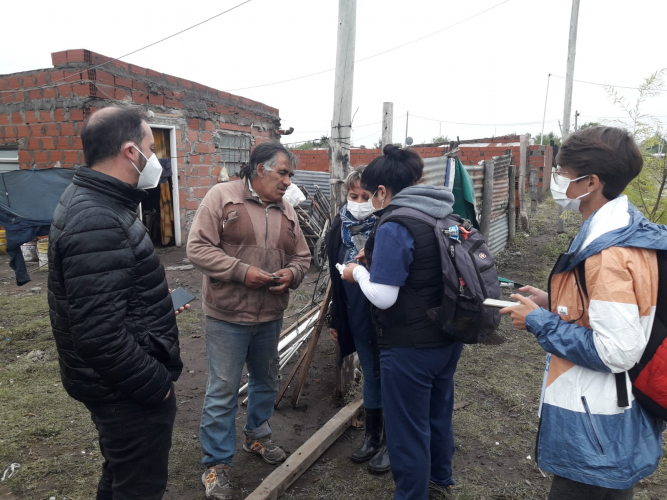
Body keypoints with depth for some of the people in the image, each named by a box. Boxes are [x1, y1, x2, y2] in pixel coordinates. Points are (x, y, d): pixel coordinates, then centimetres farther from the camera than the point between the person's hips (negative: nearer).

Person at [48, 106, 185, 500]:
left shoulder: (92, 202, 7)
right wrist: (157, 386, -20)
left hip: (118, 380, 10)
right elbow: (100, 335, -31)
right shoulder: (97, 223, -28)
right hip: (128, 390, -10)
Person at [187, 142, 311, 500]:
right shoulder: (221, 196, -10)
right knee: (222, 391, 3)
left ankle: (257, 437, 44)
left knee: (266, 382, 21)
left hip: (271, 316, 6)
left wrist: (291, 274, -11)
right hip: (228, 315, -6)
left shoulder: (287, 211, 7)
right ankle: (216, 464, 20)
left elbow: (301, 256, 12)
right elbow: (198, 248, -14)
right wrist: (242, 271, -22)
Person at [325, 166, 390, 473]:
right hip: (356, 319, 5)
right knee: (370, 375, 19)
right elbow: (335, 279, 8)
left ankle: (391, 443, 29)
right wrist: (335, 320, 12)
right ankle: (372, 437, 36)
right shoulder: (339, 228, 0)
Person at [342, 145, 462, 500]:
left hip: (410, 347, -9)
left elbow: (382, 296, -24)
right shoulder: (446, 215, 4)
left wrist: (359, 272, -5)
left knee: (407, 429, 9)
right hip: (448, 337, 9)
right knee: (439, 414, 26)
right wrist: (378, 257, 11)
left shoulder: (395, 226, -21)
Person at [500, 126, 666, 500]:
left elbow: (616, 352, -28)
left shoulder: (608, 254, -27)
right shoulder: (631, 231, 4)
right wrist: (556, 305, 6)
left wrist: (539, 322, -18)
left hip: (593, 428, -9)